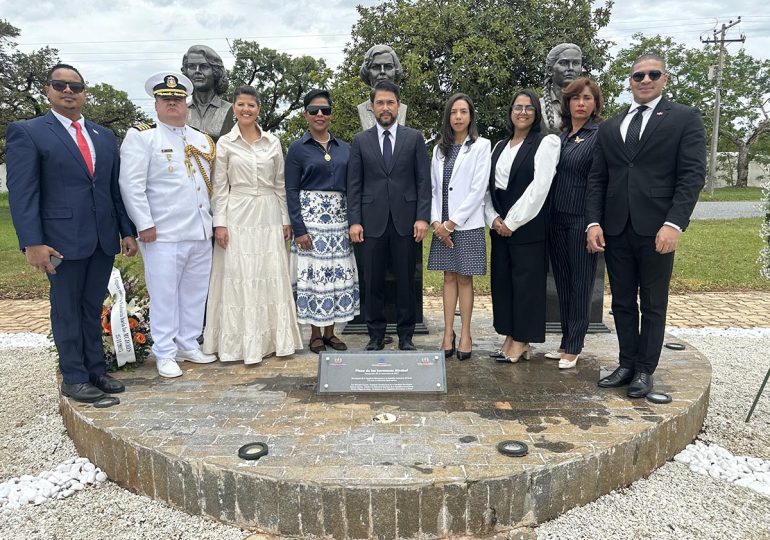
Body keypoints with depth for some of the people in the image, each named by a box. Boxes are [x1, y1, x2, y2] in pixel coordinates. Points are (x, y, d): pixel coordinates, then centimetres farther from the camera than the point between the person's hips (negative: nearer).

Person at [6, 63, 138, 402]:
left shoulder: (104, 136, 14)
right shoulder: (27, 132, -1)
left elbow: (116, 188, 14)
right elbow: (22, 192, -8)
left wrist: (127, 231, 8)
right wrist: (32, 243, -16)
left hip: (104, 239, 5)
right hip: (64, 240, -4)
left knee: (93, 308, 12)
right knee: (67, 310, 6)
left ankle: (96, 370, 22)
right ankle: (74, 378, 17)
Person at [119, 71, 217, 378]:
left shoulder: (202, 140, 16)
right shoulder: (141, 136, -1)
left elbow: (212, 183, 19)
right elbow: (131, 184, -8)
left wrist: (215, 221, 13)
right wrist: (145, 224, -13)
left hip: (201, 233, 6)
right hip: (163, 235, -5)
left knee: (195, 293, 12)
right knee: (164, 295, 1)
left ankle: (189, 346, 26)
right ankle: (165, 354, 13)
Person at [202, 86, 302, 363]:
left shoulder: (273, 142, 8)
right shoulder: (225, 143, 3)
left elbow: (280, 184, 11)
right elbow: (220, 187, 2)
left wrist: (285, 220, 8)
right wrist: (220, 222, -6)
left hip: (269, 216, 2)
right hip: (238, 216, -2)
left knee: (272, 277, 4)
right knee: (239, 279, 0)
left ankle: (275, 338, 15)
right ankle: (243, 343, 8)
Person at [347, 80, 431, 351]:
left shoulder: (414, 138, 7)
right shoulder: (360, 140, 9)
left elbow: (424, 181, 3)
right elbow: (354, 184, 5)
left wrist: (422, 217, -7)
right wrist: (354, 221, -3)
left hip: (405, 221, 0)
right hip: (372, 222, 1)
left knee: (405, 281, 5)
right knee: (373, 283, 5)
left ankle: (406, 336, 17)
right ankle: (375, 335, 18)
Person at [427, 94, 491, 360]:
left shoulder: (481, 146, -3)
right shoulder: (439, 148, 11)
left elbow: (478, 189, -11)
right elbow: (433, 188, 8)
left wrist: (452, 222, -13)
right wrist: (436, 222, -5)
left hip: (467, 225, -4)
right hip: (442, 225, 4)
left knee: (465, 278, 2)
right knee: (449, 277, 7)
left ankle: (465, 334, 10)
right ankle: (448, 333, 12)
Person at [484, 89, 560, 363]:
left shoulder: (545, 143, -4)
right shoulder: (500, 146, 15)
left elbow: (539, 187, -14)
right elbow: (488, 186, 11)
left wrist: (512, 222, -14)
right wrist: (493, 218, -4)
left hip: (528, 226, -6)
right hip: (499, 226, 6)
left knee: (526, 281, -1)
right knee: (501, 280, 8)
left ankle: (522, 341, 9)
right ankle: (509, 336, 19)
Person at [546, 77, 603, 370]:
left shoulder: (600, 135, -5)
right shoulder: (561, 137, 13)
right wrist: (547, 218, 8)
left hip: (582, 221, -6)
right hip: (556, 220, 6)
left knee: (580, 285, 3)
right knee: (562, 283, 11)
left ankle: (573, 347, 12)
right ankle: (566, 342, 22)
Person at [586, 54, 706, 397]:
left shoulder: (685, 119, 3)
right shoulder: (609, 127, 14)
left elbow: (692, 175, -6)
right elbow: (596, 179, 10)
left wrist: (674, 224, -17)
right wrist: (594, 223, -3)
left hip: (656, 229, -4)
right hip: (616, 229, 4)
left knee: (653, 305, 7)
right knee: (622, 303, 11)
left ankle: (645, 370, 19)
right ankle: (627, 365, 22)